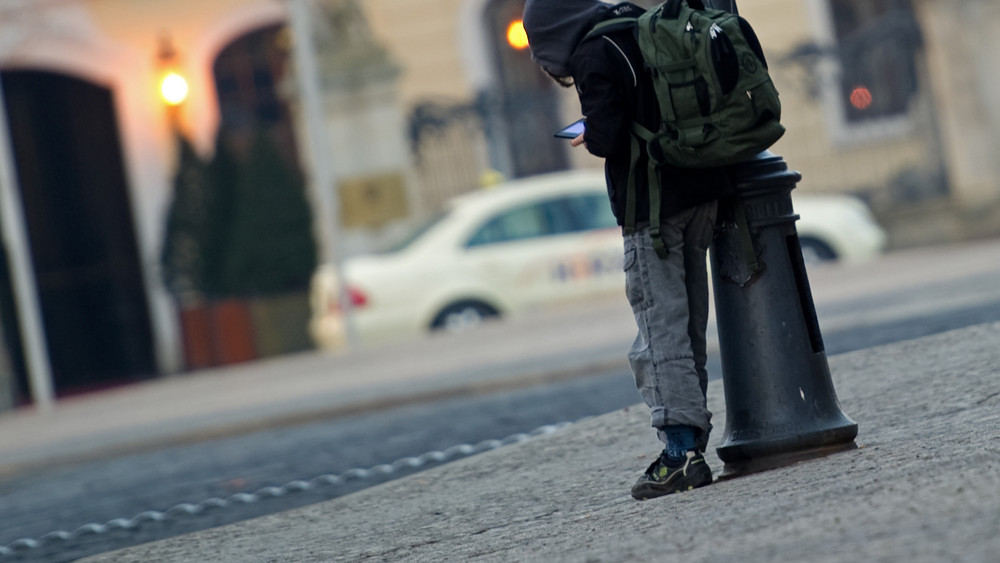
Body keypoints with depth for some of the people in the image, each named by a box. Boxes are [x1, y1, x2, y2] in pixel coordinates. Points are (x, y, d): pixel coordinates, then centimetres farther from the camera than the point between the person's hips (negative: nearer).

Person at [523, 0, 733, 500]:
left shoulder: (592, 55, -11)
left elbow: (607, 138, -21)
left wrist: (589, 138, 1)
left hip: (652, 205, -8)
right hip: (701, 192, 8)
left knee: (660, 332, -7)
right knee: (689, 327, 12)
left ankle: (682, 452, -12)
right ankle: (690, 442, 14)